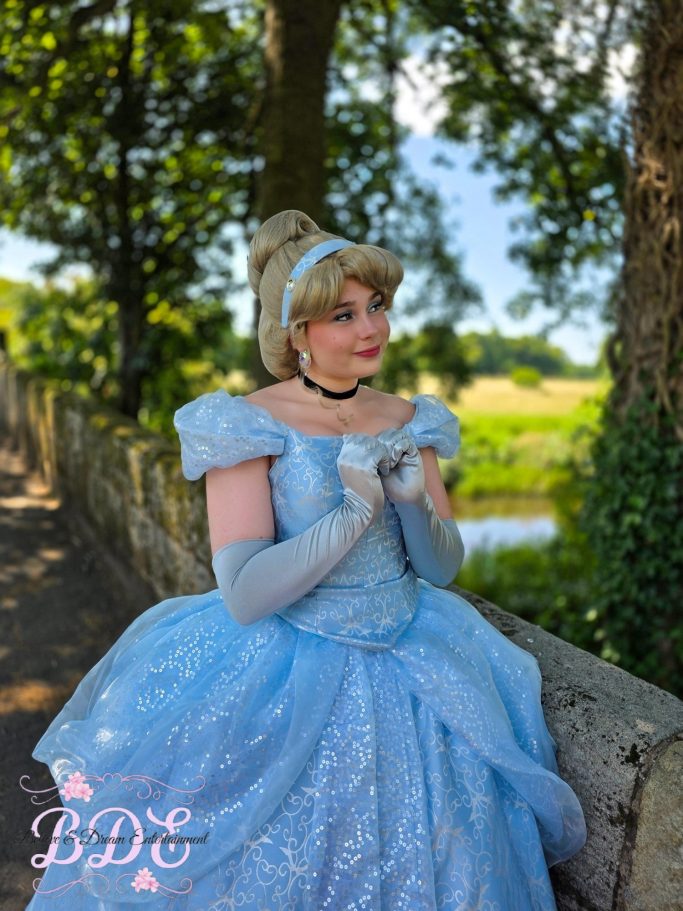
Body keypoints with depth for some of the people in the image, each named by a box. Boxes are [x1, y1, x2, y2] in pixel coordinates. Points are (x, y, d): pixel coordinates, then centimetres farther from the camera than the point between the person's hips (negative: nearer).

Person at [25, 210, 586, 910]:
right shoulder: (250, 426, -12)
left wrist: (413, 502, -16)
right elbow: (244, 595, -19)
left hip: (407, 666, 5)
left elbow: (444, 566, 5)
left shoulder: (407, 422, 3)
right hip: (283, 680, -4)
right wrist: (355, 512, -25)